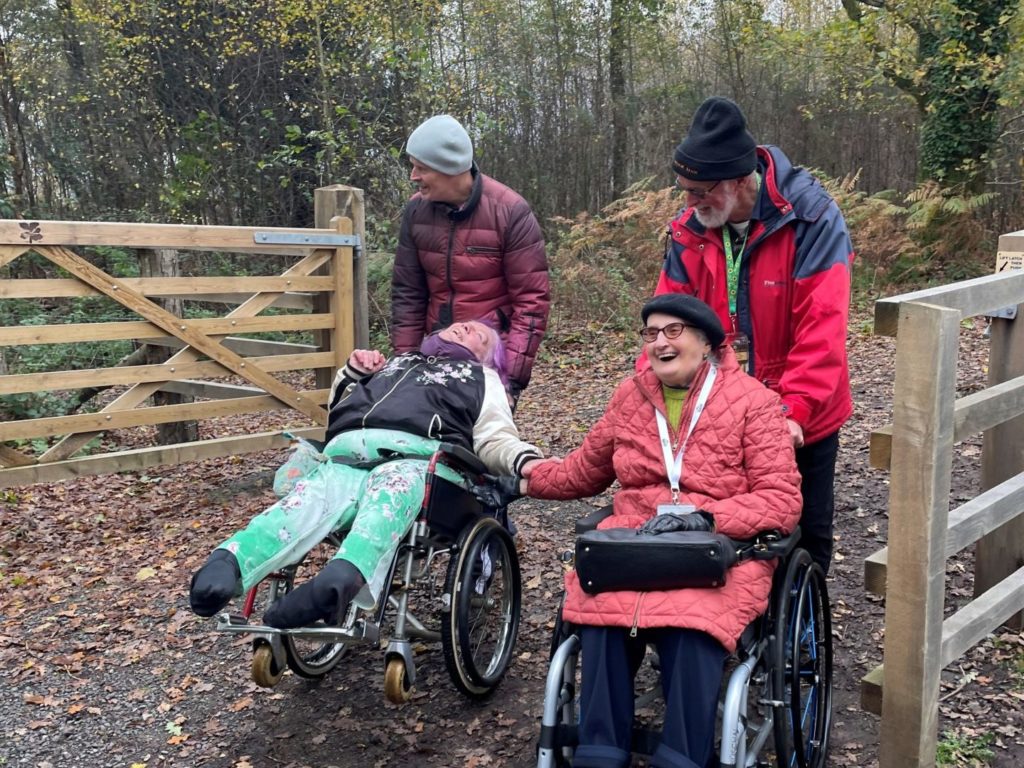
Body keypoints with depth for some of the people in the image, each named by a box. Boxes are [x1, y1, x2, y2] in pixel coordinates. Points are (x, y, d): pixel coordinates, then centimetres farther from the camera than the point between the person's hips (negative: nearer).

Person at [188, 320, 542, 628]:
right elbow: (336, 413, 41)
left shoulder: (481, 378, 35)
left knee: (388, 496, -40)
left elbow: (495, 440, 16)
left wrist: (523, 459, -7)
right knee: (309, 498, -32)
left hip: (418, 457, -3)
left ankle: (338, 581, -68)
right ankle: (226, 566, -58)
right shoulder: (397, 362, 44)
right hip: (347, 455, 3)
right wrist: (352, 374, 23)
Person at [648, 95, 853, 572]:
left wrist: (796, 408, -31)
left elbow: (822, 326, -23)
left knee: (806, 533, 14)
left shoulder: (811, 219, -18)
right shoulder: (689, 232, -5)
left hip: (800, 421, -3)